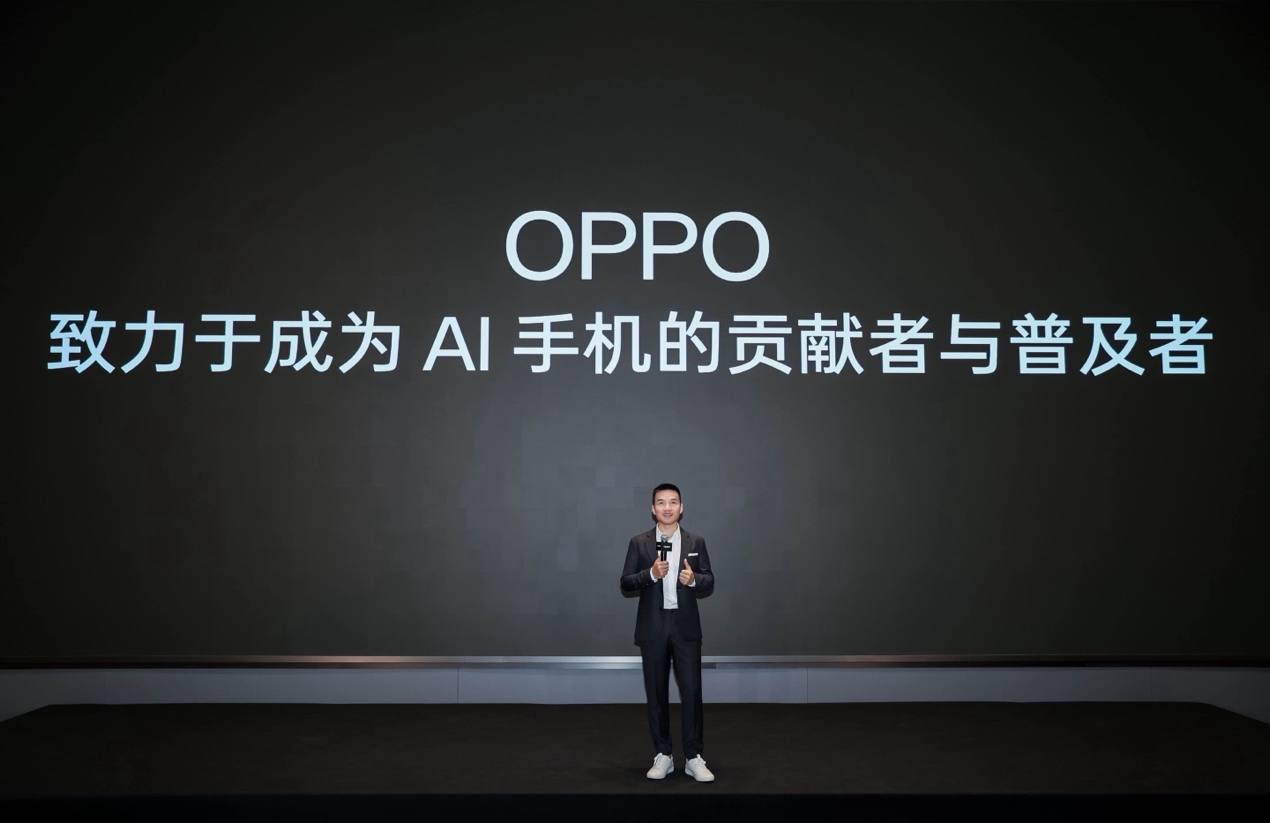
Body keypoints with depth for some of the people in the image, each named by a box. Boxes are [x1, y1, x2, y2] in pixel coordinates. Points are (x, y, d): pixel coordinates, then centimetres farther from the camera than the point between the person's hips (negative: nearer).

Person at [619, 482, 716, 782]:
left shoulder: (696, 542, 5)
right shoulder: (639, 543, 2)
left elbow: (709, 584, 4)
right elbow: (626, 586, -2)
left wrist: (694, 579, -17)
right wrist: (651, 574, -19)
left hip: (686, 627, 0)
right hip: (652, 628, 0)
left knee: (691, 692, -2)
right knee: (657, 694, 7)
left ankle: (694, 758, 7)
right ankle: (663, 756, 18)